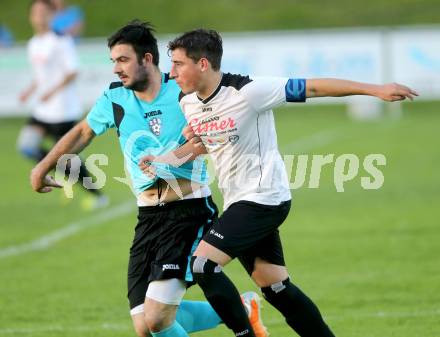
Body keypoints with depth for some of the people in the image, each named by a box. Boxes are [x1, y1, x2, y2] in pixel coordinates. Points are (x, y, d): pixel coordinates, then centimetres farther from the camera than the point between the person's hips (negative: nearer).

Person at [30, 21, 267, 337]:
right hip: (149, 217, 6)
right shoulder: (114, 98, 7)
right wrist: (43, 167, 33)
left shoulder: (184, 91, -8)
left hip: (190, 212, -6)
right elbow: (83, 132, 26)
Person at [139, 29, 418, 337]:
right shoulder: (187, 102, 4)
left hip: (263, 198, -8)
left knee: (203, 264, -16)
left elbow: (313, 87, -16)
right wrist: (164, 160, 4)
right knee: (276, 288, 11)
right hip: (239, 203, 8)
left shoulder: (248, 92, -19)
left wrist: (376, 90, -15)